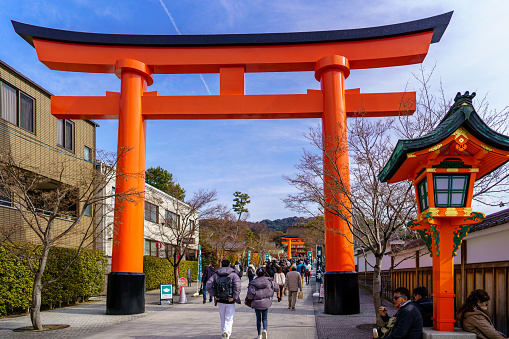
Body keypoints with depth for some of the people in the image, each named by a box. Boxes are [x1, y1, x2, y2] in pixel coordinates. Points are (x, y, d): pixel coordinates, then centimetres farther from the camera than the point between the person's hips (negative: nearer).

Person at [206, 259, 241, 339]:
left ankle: (224, 332, 27)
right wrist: (234, 297, -16)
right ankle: (227, 331, -18)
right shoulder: (233, 274, -3)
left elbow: (208, 284, -5)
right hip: (230, 300, -3)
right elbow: (237, 285, -21)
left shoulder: (216, 275, 6)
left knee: (223, 318, 19)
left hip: (220, 300, 3)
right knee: (229, 318, 3)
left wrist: (214, 295, -2)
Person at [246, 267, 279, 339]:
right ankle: (265, 329, -13)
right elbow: (276, 287, 4)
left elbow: (250, 295, -16)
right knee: (264, 318, 13)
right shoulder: (269, 281, -4)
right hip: (266, 303, 1)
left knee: (258, 319, 15)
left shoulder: (253, 283, -10)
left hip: (257, 303, -1)